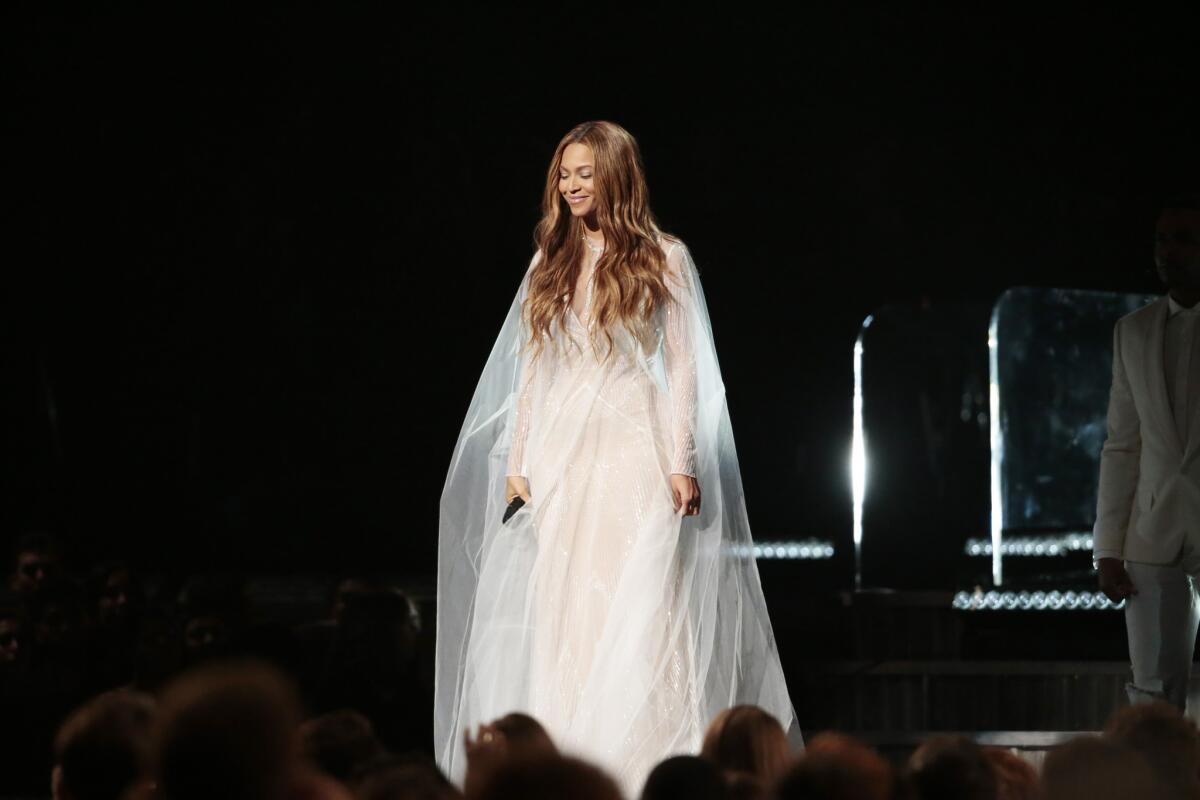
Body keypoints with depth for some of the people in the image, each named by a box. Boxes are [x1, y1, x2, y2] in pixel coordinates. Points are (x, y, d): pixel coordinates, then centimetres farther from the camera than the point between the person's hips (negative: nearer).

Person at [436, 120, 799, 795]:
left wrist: (683, 463, -8)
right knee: (558, 613, 1)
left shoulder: (663, 259, 4)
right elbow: (532, 371, 15)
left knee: (638, 611, -9)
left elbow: (683, 367, 1)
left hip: (633, 447, -4)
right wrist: (517, 462, 8)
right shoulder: (551, 263, 14)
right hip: (558, 451, 4)